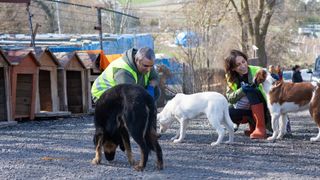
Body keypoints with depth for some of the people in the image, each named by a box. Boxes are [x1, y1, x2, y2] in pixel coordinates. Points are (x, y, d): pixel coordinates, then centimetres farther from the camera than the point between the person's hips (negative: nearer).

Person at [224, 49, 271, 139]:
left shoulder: (257, 71, -14)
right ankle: (253, 125, 1)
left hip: (264, 110, -4)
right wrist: (242, 90, -26)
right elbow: (230, 98, -9)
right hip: (247, 110, 4)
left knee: (252, 91, -30)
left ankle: (261, 128, -28)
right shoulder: (231, 79, -1)